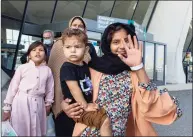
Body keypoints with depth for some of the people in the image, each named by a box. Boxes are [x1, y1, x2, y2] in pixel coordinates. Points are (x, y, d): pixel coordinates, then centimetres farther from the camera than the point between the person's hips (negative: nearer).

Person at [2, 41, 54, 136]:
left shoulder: (47, 70, 2)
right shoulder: (22, 68, -4)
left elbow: (50, 89, 10)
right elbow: (13, 87, -1)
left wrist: (48, 104, 15)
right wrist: (7, 108, 1)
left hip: (38, 104, 2)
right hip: (21, 102, -2)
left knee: (37, 132, 12)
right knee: (20, 131, 6)